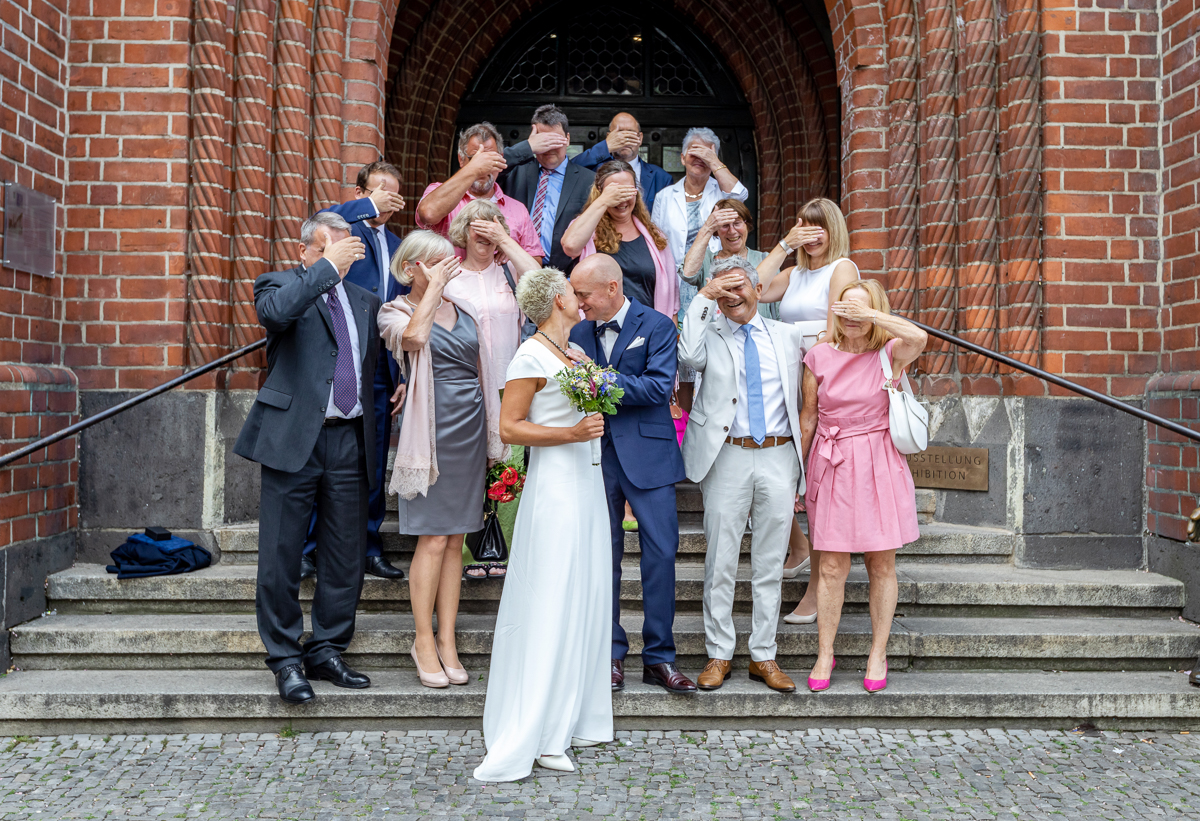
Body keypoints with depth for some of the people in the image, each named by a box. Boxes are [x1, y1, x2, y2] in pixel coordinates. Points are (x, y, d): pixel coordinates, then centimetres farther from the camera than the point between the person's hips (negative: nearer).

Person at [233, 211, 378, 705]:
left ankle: (327, 652, 22)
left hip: (349, 441, 5)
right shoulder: (280, 284, 4)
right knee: (281, 556, 1)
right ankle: (285, 659, 14)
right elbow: (275, 311, -21)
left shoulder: (364, 301, 18)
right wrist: (328, 267, -15)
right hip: (293, 437, -4)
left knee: (346, 557, 8)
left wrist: (371, 433, 12)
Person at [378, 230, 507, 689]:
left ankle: (448, 642, 13)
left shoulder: (463, 309, 15)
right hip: (432, 429, -5)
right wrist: (434, 286, -11)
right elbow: (414, 336, -23)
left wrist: (492, 436, 14)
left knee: (456, 538, 6)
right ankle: (424, 641, 9)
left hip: (471, 428, 5)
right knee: (433, 539, -5)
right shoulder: (395, 311, 2)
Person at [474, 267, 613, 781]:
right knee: (550, 605, -7)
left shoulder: (578, 351, 15)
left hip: (587, 482, 9)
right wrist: (570, 434, -19)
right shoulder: (532, 356, -10)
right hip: (554, 485, -9)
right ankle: (534, 736, 1)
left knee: (585, 598, 10)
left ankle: (573, 720, 21)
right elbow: (509, 428, -14)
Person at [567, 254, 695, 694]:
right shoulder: (579, 332, 11)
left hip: (646, 454, -3)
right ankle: (611, 653, 19)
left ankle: (659, 657, 9)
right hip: (595, 455, 3)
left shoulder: (657, 325, -2)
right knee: (603, 554, 7)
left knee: (661, 551, -2)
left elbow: (659, 387, -14)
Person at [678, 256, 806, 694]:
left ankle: (763, 656, 19)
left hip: (779, 457, 2)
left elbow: (798, 401, 15)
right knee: (720, 563, 2)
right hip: (728, 458, -2)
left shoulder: (786, 336, 13)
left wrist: (802, 463, 11)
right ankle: (719, 655, 15)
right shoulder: (710, 334, 7)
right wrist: (703, 297, -11)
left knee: (770, 564, 8)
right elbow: (689, 355, -17)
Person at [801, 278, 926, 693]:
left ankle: (878, 655, 21)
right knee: (832, 567, 2)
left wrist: (867, 314, -22)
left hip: (879, 467, -1)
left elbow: (918, 337, -26)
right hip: (832, 467, 1)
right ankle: (825, 655, 16)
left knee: (882, 566, 7)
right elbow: (808, 418, 8)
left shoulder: (890, 354, -2)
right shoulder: (819, 356, 2)